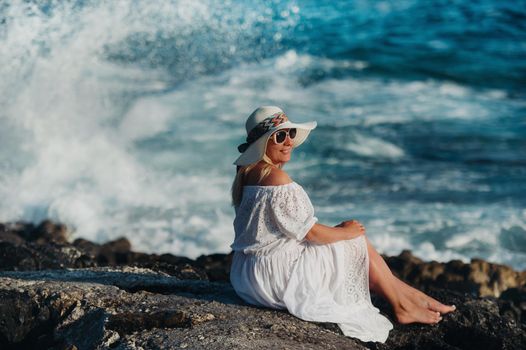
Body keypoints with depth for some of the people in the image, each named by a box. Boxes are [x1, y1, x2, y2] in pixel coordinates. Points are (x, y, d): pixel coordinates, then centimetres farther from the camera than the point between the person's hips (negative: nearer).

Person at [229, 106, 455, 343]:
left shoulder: (248, 173, 8)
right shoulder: (276, 178, -23)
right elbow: (310, 233, -18)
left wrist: (337, 230, 13)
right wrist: (345, 232, 1)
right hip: (273, 275, -9)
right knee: (359, 242, 5)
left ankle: (403, 291, 26)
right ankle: (402, 306, 21)